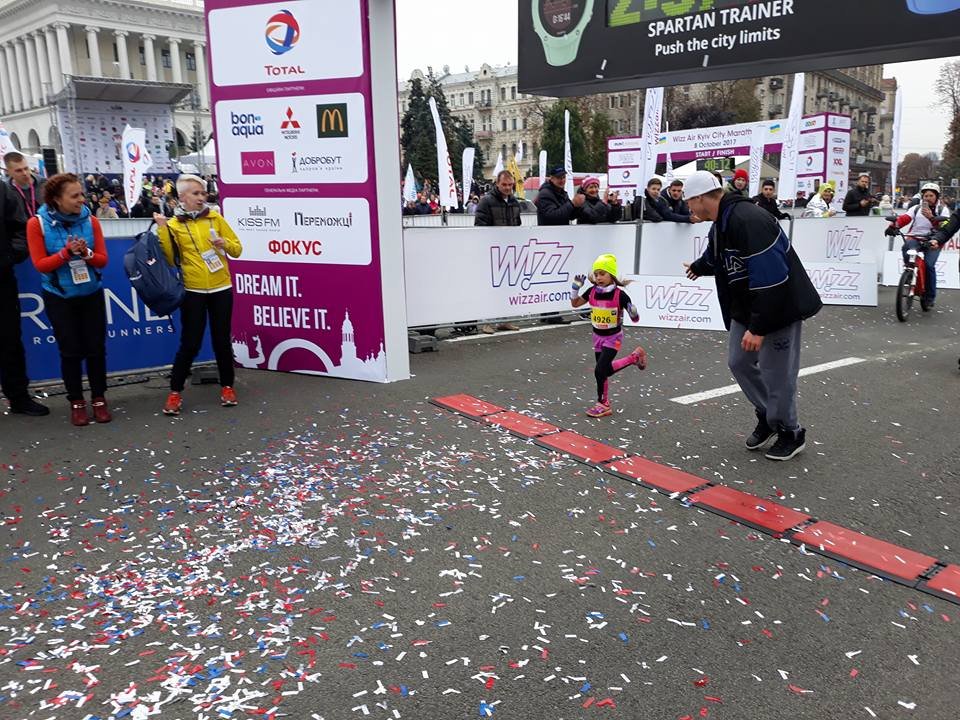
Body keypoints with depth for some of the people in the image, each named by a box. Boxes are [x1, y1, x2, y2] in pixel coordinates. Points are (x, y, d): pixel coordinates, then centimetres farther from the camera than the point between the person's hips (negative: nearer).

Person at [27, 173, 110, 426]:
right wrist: (67, 252, -25)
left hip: (92, 294, 2)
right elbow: (40, 264, -12)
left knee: (96, 348, 3)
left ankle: (99, 399, 15)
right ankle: (76, 402, 15)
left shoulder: (90, 221, -5)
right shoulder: (37, 224, -11)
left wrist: (86, 253, -23)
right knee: (71, 350, 2)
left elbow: (102, 260, -3)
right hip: (59, 298, -2)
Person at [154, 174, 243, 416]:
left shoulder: (215, 218, 4)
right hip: (193, 292, -1)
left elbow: (237, 249, 6)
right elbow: (170, 259, -9)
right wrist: (163, 230, -14)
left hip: (221, 289, 2)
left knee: (221, 340, 8)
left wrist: (225, 243, -15)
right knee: (190, 343, -1)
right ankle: (175, 392, 11)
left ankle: (227, 386, 22)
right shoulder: (174, 224, 0)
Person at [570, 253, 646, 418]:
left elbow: (635, 319, -14)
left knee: (600, 370, -13)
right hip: (598, 336, 5)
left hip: (613, 338, -5)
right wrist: (576, 287, -8)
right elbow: (575, 304, 7)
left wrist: (633, 312, -37)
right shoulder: (592, 292, -8)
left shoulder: (620, 295, -20)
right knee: (603, 371, 12)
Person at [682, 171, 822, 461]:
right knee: (738, 362, 13)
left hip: (780, 307, -9)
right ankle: (767, 415, 31)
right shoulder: (721, 223, 5)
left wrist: (758, 327, -29)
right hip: (745, 306, 9)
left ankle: (790, 433, 20)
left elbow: (770, 279, -32)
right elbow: (715, 257, 30)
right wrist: (697, 267, 50)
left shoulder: (749, 221, -28)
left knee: (775, 372, 0)